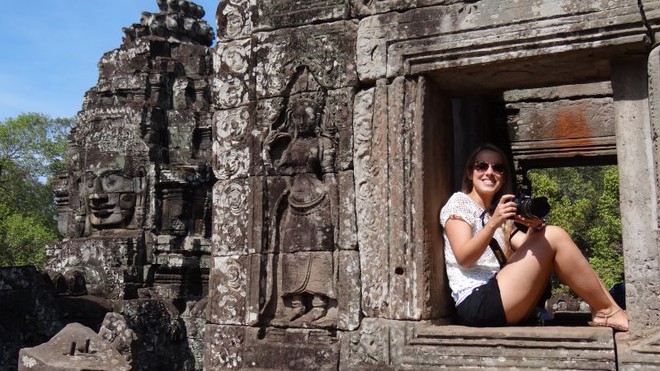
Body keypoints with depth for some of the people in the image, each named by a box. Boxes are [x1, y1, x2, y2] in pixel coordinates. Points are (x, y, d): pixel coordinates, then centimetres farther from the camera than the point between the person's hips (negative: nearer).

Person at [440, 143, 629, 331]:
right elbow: (463, 258, -13)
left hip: (498, 301, 7)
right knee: (553, 237, -12)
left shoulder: (498, 212, 25)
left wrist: (534, 227, -15)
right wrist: (493, 223, -24)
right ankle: (608, 311, -5)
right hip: (477, 303, -7)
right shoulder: (459, 202, 3)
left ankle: (601, 311, -8)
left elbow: (526, 247, 6)